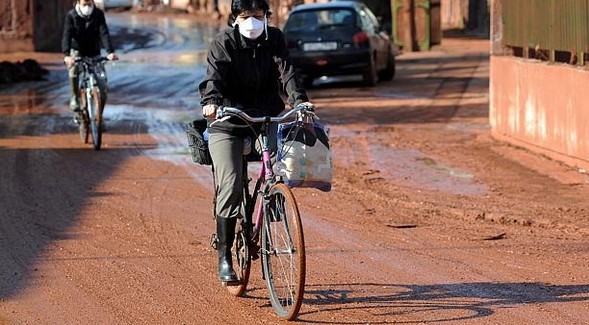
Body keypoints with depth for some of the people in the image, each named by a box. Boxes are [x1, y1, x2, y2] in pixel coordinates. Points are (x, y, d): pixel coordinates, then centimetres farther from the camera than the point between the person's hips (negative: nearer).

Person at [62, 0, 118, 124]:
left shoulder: (98, 14, -14)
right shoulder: (71, 16, -17)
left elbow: (104, 33, -24)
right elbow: (66, 35, -27)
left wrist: (110, 52, -39)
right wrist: (66, 55, -43)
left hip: (94, 53, 1)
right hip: (77, 50, -1)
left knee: (102, 88, -6)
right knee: (73, 68, -30)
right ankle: (75, 99, -12)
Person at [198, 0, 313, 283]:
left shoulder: (274, 39, 0)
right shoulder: (224, 42, -8)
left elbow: (286, 71, -13)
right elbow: (215, 74, -23)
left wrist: (299, 100, -32)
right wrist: (211, 101, -44)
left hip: (267, 118, 3)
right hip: (228, 124, -3)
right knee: (230, 185, -15)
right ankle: (224, 255, -9)